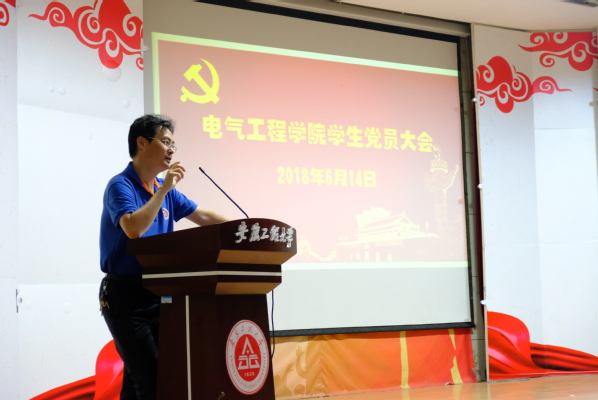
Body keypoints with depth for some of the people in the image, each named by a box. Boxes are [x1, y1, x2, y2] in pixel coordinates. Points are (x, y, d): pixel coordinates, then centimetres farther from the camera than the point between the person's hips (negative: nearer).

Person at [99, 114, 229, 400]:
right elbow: (133, 228, -30)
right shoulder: (120, 186, -12)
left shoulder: (166, 190, 12)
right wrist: (163, 189, -25)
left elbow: (203, 216, 19)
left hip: (156, 294, 7)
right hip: (125, 294, -7)